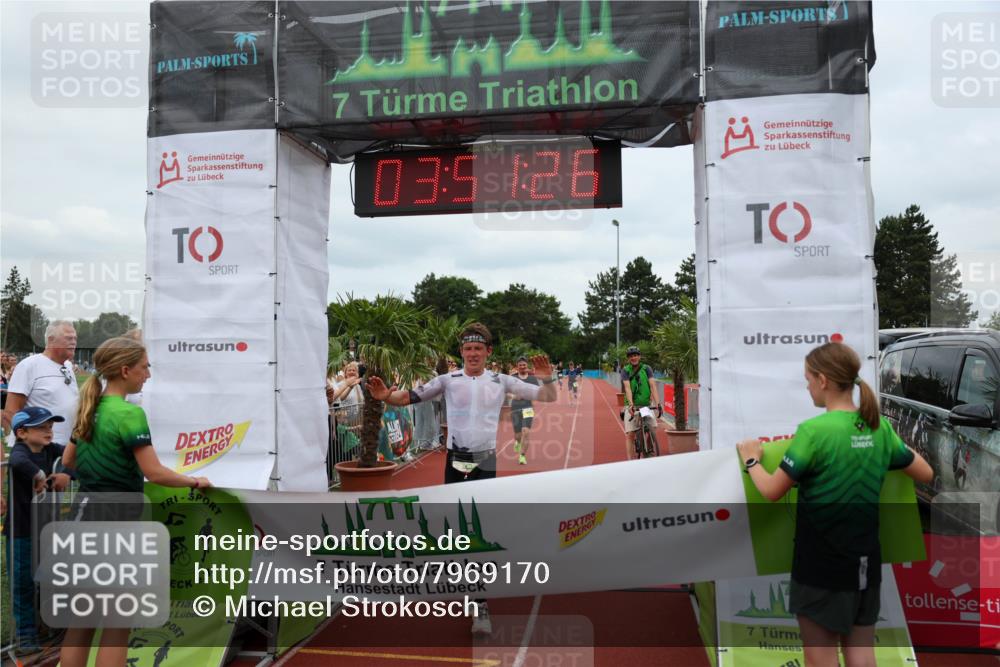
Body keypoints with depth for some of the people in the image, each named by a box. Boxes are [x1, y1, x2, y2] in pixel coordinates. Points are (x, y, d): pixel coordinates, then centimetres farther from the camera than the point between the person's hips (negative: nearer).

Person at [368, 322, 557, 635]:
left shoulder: (501, 381, 1)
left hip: (487, 462, -1)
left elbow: (548, 398, 2)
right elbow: (410, 397, -3)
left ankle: (482, 606, -3)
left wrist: (546, 378, -19)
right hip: (455, 461, 1)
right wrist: (386, 396, -23)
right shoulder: (448, 380, 1)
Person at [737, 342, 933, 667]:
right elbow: (926, 474, 14)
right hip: (865, 560, 6)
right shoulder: (880, 428, 0)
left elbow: (772, 491, -13)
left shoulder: (814, 430, -19)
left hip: (821, 564, -6)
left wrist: (751, 460, 5)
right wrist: (901, 447, 30)